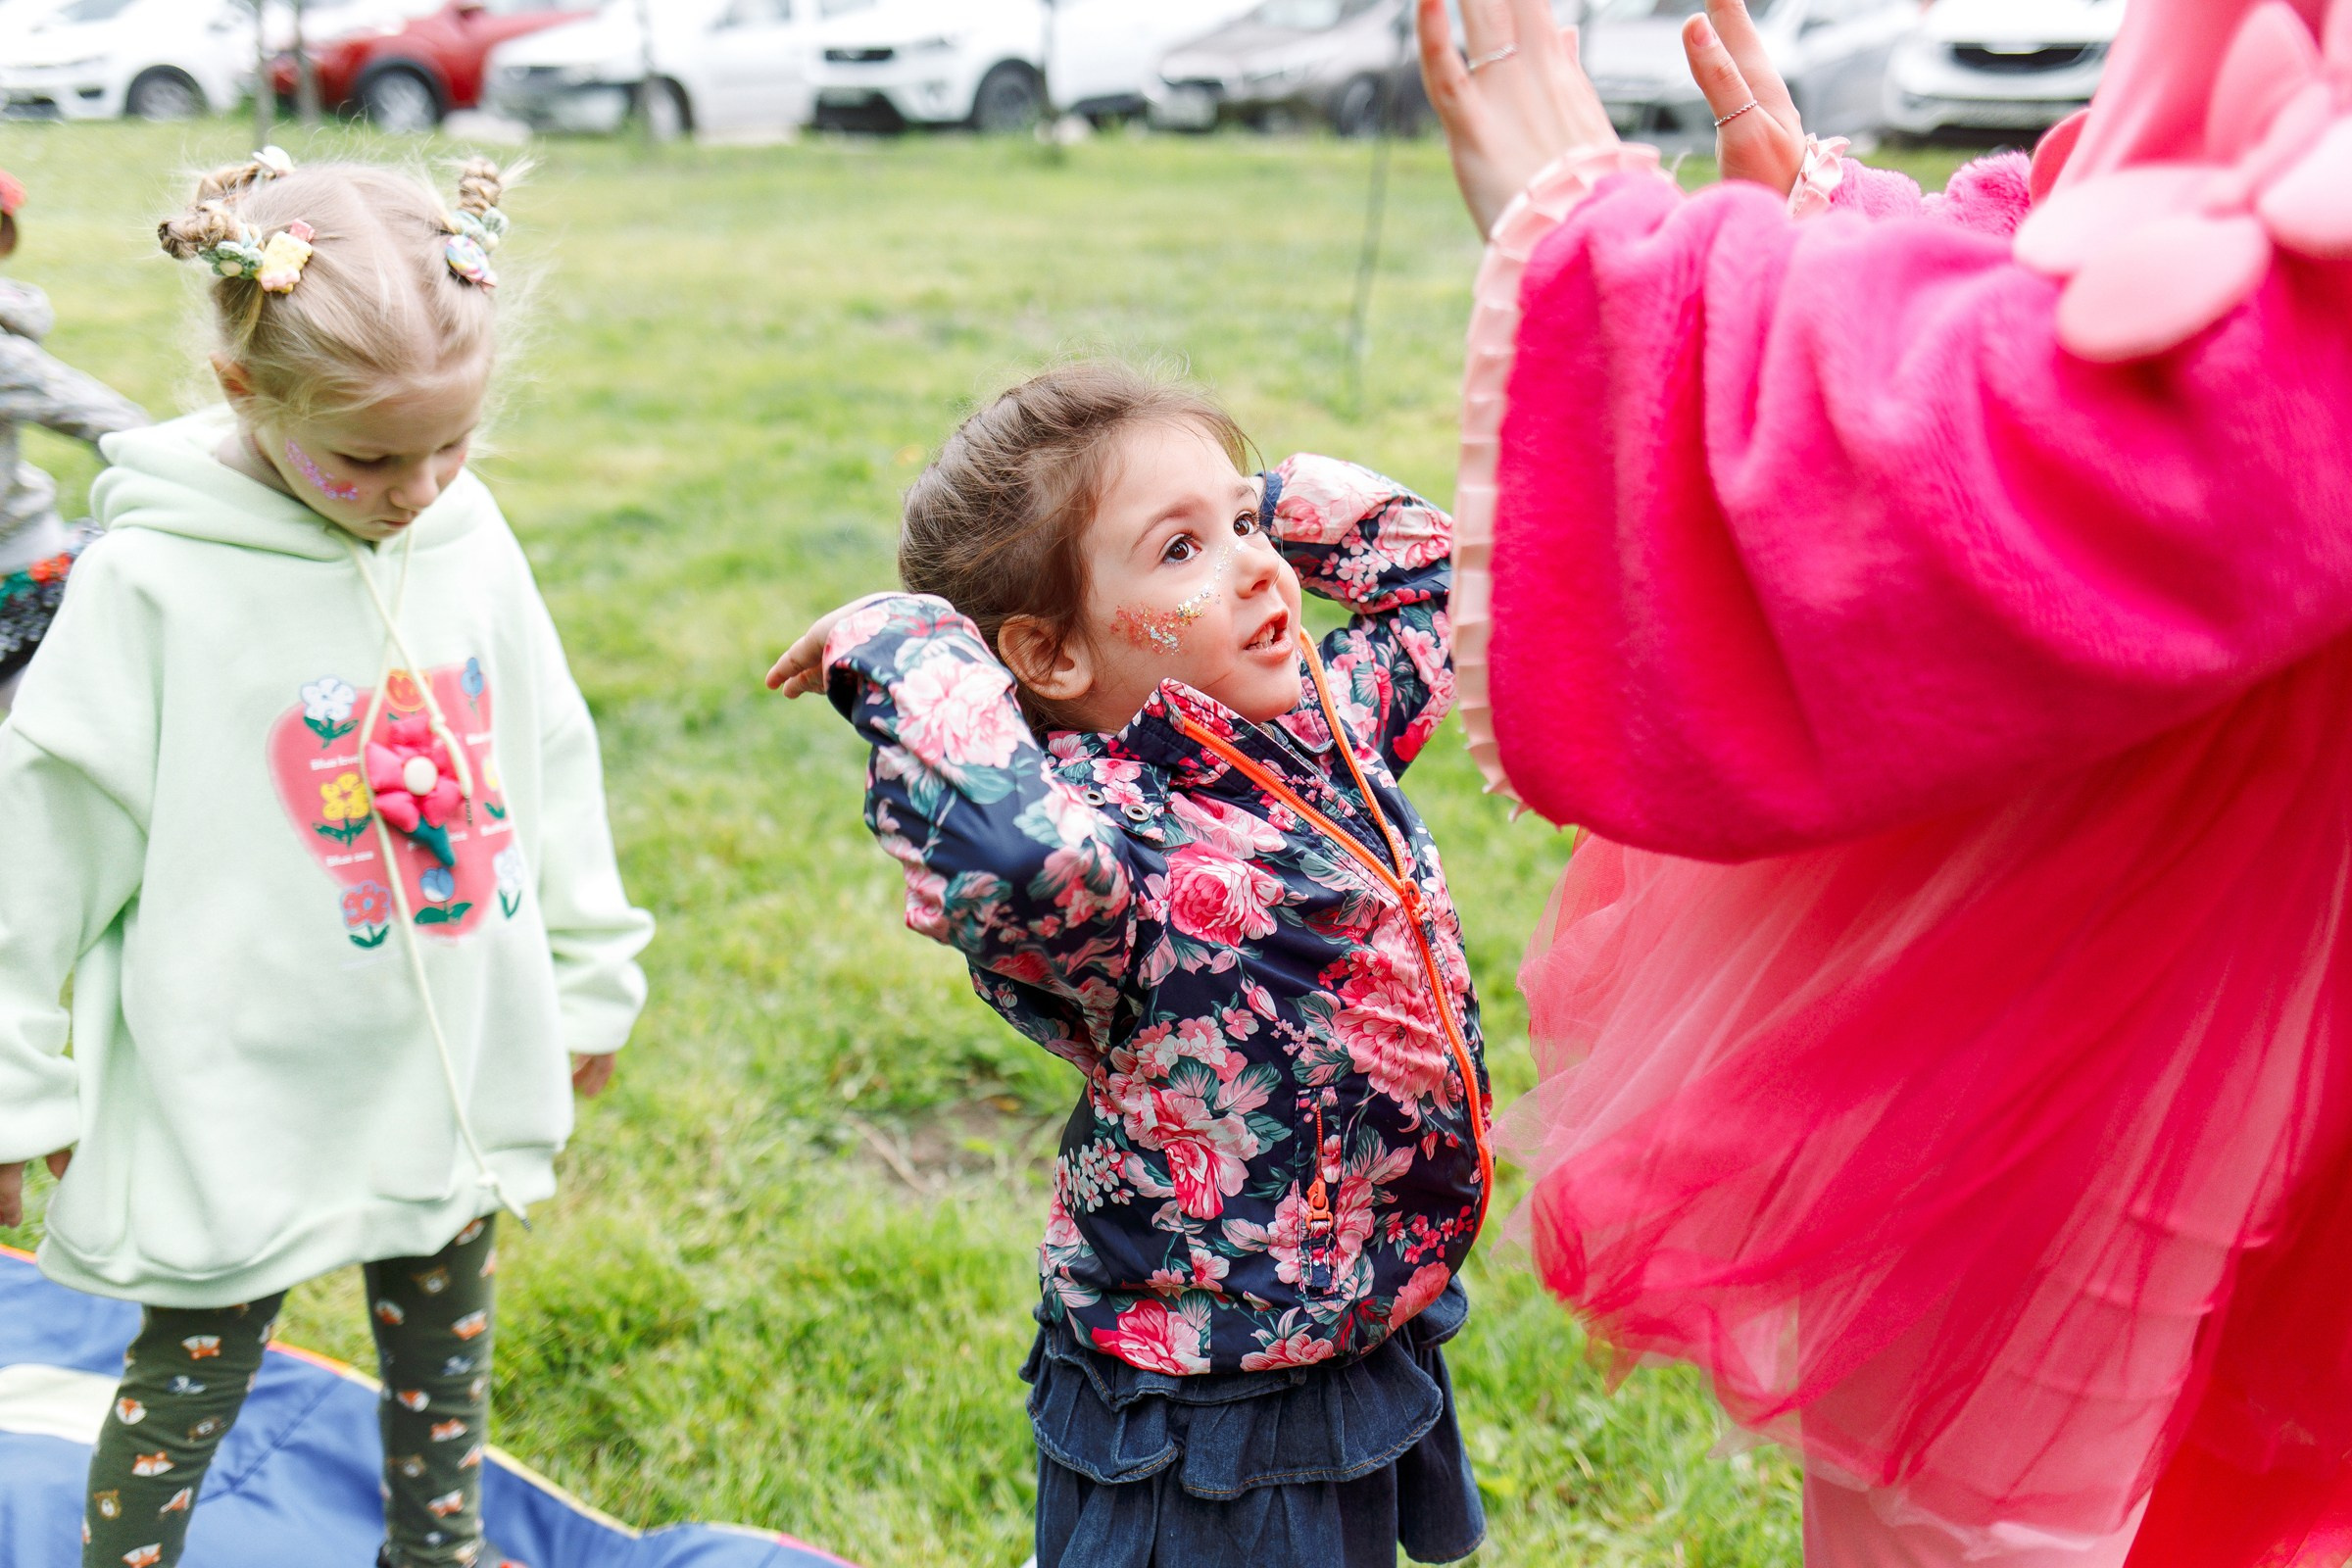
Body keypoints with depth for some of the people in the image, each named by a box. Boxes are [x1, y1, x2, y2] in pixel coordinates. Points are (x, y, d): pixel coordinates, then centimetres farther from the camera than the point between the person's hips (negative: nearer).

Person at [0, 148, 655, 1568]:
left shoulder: (469, 539, -4)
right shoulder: (155, 580, -18)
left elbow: (551, 764, 9)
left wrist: (592, 979, 16)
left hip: (461, 1068, 5)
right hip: (236, 1104, -5)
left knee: (447, 1354, 23)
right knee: (190, 1385, 11)